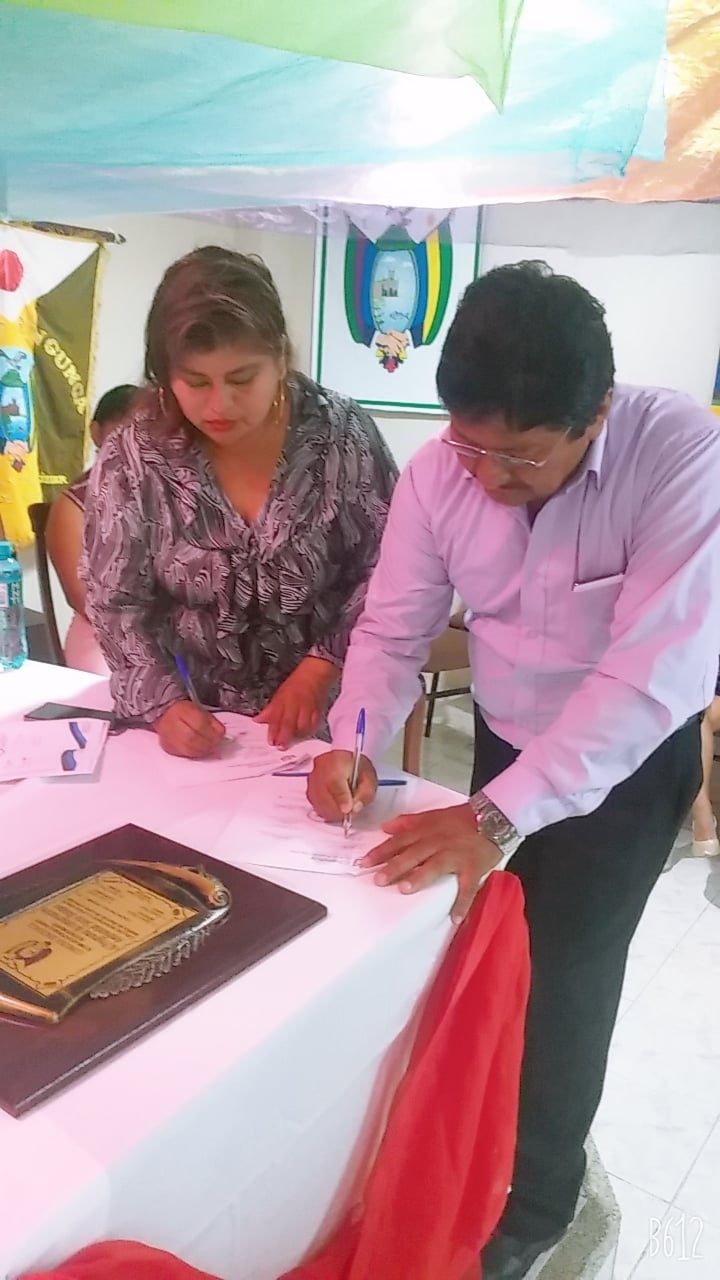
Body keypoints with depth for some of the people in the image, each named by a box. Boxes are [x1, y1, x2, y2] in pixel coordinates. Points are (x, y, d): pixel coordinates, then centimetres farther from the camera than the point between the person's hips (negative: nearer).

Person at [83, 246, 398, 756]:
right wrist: (162, 703, -16)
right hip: (196, 726, 3)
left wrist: (320, 668, -15)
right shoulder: (133, 458, -11)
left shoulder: (342, 434, -13)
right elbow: (115, 602, -4)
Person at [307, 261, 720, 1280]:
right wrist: (354, 745, -27)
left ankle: (537, 1198, 28)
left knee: (565, 972, -1)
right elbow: (392, 630, -8)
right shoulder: (438, 472, -16)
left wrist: (500, 816, -40)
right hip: (506, 741, 4)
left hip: (632, 756, -4)